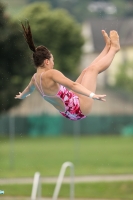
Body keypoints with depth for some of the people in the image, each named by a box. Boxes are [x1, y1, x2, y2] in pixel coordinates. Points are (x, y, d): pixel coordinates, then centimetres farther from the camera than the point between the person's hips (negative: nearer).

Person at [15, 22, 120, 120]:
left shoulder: (35, 78, 1)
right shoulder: (50, 74, -26)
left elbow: (29, 89, 27)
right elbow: (72, 85, -41)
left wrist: (22, 95, 50)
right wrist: (92, 95, -51)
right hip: (79, 109, -9)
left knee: (87, 71, 18)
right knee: (94, 68, 1)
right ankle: (114, 48, 22)